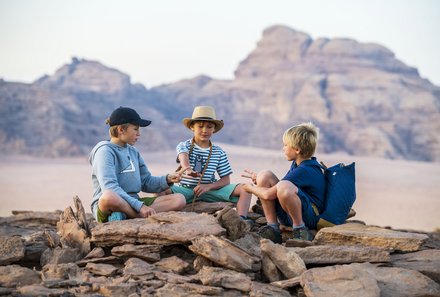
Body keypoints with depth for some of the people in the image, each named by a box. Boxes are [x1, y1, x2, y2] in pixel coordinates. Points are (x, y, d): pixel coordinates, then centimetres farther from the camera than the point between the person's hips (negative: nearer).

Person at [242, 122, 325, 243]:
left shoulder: (305, 171, -20)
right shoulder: (298, 164, 11)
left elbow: (269, 194, -18)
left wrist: (251, 188, 0)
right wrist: (258, 179, 24)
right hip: (288, 215, 10)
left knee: (284, 187, -38)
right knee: (265, 175, -1)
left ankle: (300, 229, -17)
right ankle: (272, 227, -5)